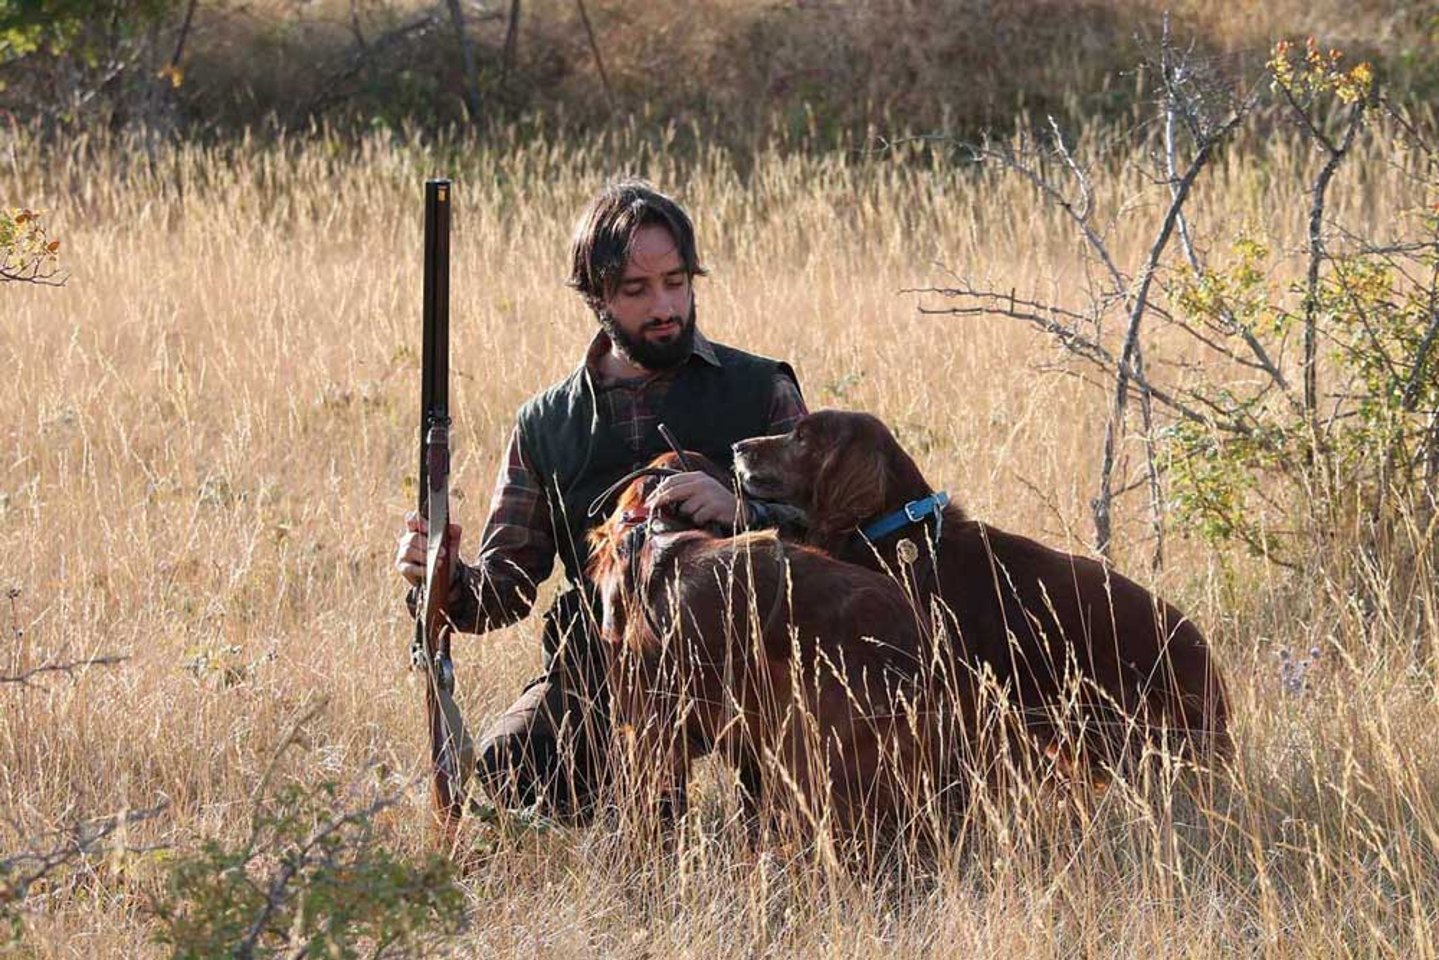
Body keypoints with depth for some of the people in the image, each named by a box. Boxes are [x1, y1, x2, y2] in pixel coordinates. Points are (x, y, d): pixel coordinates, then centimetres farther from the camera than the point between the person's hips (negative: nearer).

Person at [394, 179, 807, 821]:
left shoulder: (760, 391, 9)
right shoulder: (546, 425, 14)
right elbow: (505, 588, 11)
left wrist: (744, 514, -21)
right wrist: (447, 579, -13)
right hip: (601, 666, 1)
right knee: (504, 768, -28)